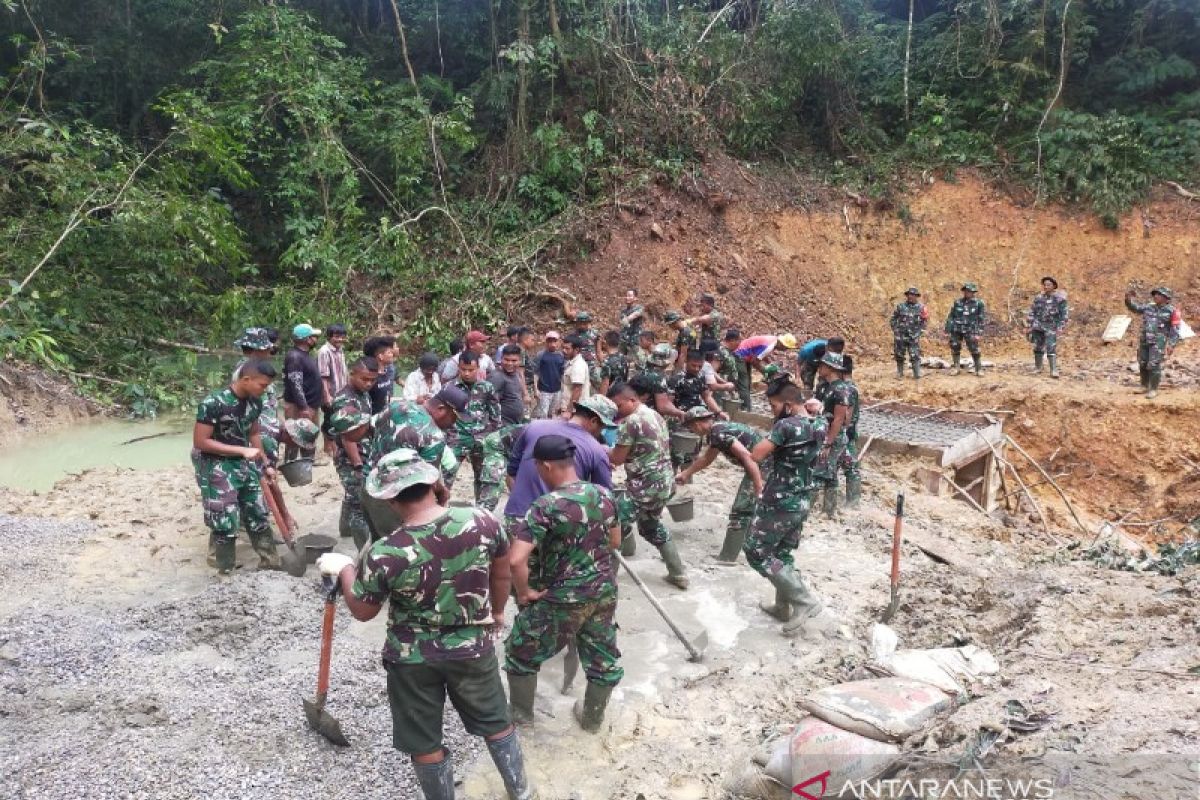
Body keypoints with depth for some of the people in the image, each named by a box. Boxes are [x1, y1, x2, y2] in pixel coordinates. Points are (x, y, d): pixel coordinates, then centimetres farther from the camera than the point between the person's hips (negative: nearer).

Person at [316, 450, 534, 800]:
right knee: (496, 721, 25)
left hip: (412, 659, -2)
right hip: (473, 648, 3)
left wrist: (343, 569, 10)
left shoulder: (385, 555, -25)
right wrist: (497, 611, 21)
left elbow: (362, 611, -7)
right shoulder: (482, 522, -19)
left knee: (424, 744, 20)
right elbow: (502, 576, 0)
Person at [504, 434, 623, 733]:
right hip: (604, 591, 5)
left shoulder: (546, 506, -23)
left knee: (521, 650, 19)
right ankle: (593, 717, 42)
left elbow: (515, 559, -29)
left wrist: (524, 593, -14)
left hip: (562, 598, -5)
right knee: (603, 655, 23)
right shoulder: (604, 494, -5)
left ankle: (521, 712, 36)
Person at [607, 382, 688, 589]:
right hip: (664, 484, 9)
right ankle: (678, 574, 32)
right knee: (652, 528, 27)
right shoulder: (655, 415, 11)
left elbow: (617, 459, -14)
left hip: (644, 488, -9)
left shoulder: (630, 421, -16)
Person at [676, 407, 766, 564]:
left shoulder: (718, 434, -17)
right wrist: (686, 473, 38)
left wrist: (759, 487, -25)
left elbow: (747, 456, -26)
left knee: (739, 512, -4)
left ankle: (727, 557, 3)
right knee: (748, 508, 23)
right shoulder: (718, 430, 14)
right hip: (768, 464, 10)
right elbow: (706, 458, 31)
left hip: (762, 467, -10)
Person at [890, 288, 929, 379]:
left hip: (913, 337, -2)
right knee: (899, 355, 9)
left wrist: (920, 331, -2)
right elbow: (893, 318, 9)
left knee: (915, 356, -6)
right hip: (900, 336, 2)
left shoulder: (921, 307, -1)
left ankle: (917, 375, -4)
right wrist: (895, 329, 1)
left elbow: (925, 321, 6)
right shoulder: (900, 306, 1)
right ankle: (899, 373, 23)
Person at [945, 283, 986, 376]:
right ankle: (954, 368, 17)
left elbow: (981, 319, -2)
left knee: (974, 350, -4)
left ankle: (979, 370, 4)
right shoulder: (957, 302, 4)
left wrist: (978, 333, -8)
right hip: (956, 330, 3)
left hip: (970, 331, -2)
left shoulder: (978, 303, -2)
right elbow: (951, 316, 9)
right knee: (955, 349, 6)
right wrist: (947, 329, 4)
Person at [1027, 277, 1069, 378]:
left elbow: (1064, 314, -4)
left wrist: (1061, 327, -11)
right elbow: (1032, 311, 13)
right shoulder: (1039, 297, 7)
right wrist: (1029, 325, 8)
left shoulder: (1060, 298, -4)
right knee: (1038, 347, 10)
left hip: (1051, 327, -4)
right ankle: (1037, 368, 23)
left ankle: (1054, 371, -16)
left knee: (1051, 348, -14)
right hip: (1038, 326, 4)